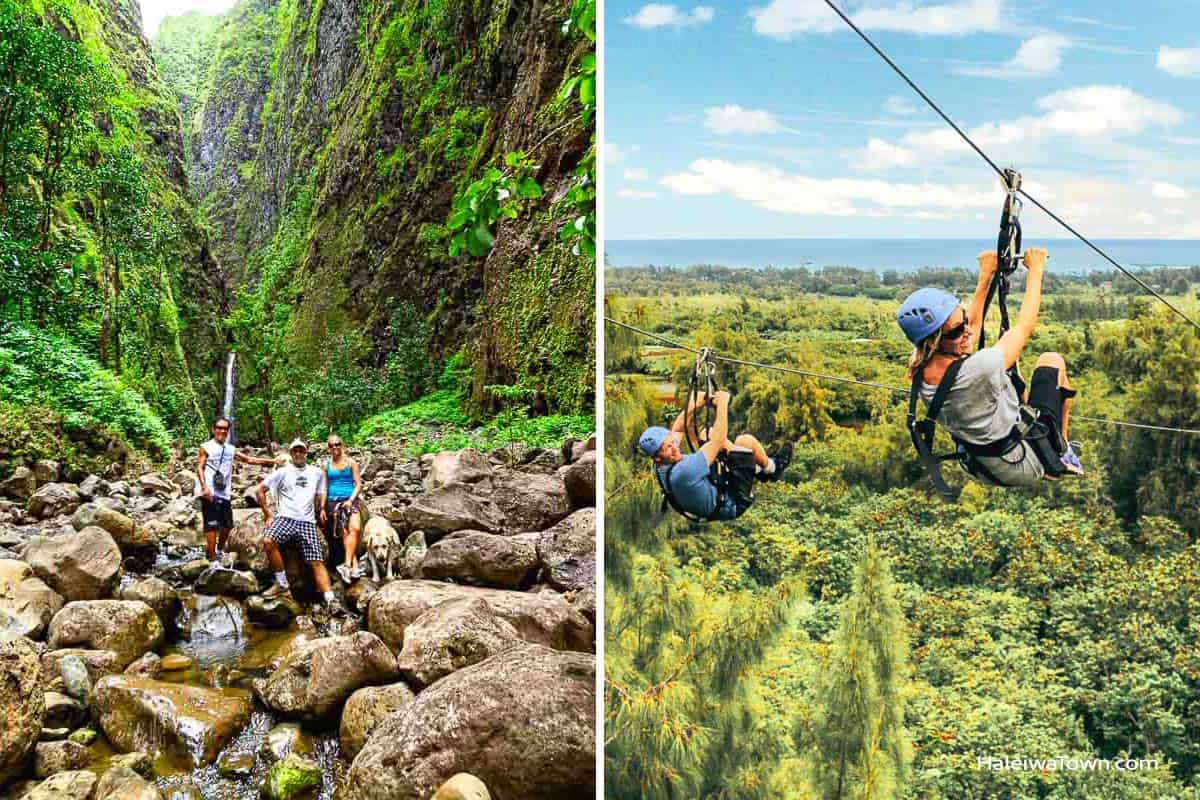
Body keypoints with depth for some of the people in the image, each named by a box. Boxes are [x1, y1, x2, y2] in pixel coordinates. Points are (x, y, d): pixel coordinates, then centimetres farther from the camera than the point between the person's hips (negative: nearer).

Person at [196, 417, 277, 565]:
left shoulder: (231, 449, 17)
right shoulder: (206, 447, 1)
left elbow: (249, 459, 16)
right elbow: (199, 468, -6)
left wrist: (271, 461, 10)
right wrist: (204, 487, -19)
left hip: (225, 493, 6)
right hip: (210, 493, -6)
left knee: (227, 525, 13)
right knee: (211, 525, -8)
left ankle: (220, 551, 36)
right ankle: (213, 559, -7)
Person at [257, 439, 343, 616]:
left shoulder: (317, 473, 16)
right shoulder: (283, 472, 9)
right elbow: (260, 490, 11)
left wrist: (321, 509, 5)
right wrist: (268, 514, 5)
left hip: (307, 522, 1)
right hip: (285, 518, -1)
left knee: (317, 561, -13)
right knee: (268, 541, -32)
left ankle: (330, 601, -21)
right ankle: (281, 583, -16)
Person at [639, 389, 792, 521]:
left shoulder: (661, 468, -12)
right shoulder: (683, 471, -38)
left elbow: (677, 430, 4)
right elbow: (718, 439, -33)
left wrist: (694, 403, -3)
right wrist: (722, 403, -23)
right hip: (732, 504, -9)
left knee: (708, 435, 13)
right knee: (746, 440, -11)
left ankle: (758, 469, 27)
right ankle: (771, 468, 22)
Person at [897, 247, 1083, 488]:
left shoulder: (921, 373, -13)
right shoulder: (978, 370, -36)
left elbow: (973, 325, 5)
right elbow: (1025, 326, -20)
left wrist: (985, 276, 7)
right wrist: (1036, 270, -8)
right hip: (1028, 466, -6)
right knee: (1052, 361, 10)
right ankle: (1062, 452, 24)